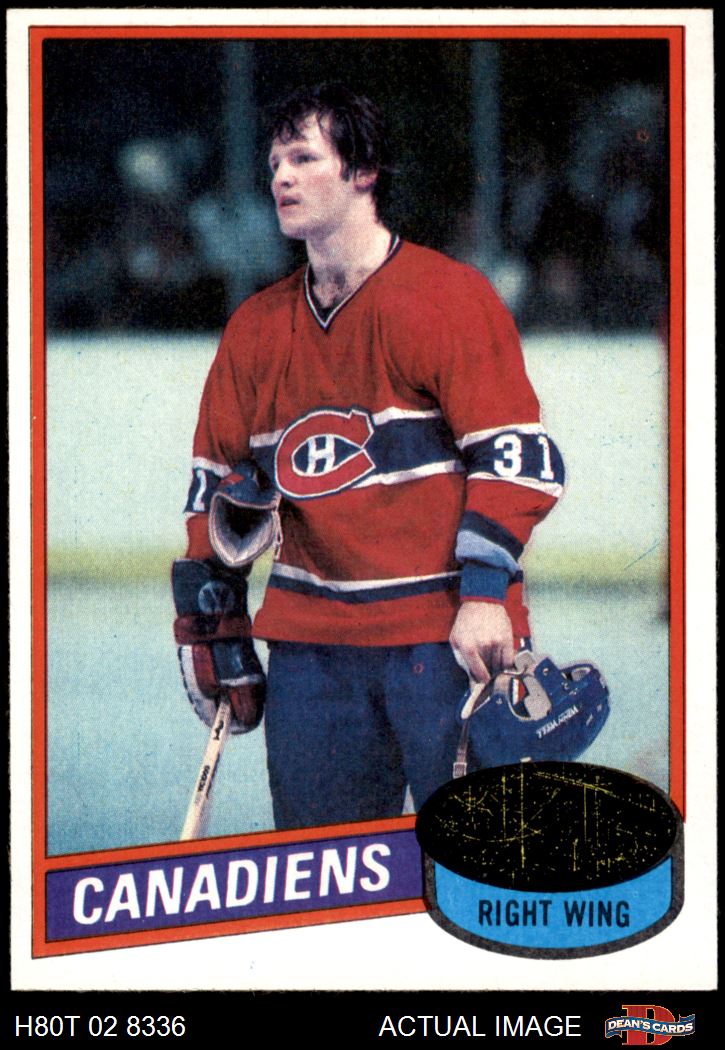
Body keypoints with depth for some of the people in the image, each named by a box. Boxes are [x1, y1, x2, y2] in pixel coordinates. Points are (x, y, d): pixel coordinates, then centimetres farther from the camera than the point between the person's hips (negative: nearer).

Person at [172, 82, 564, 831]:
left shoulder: (450, 297, -2)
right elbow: (217, 482, 20)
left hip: (446, 634, -5)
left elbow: (514, 455, -6)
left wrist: (484, 592, -16)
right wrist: (215, 626, 14)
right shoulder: (258, 327, 15)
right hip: (311, 642, 5)